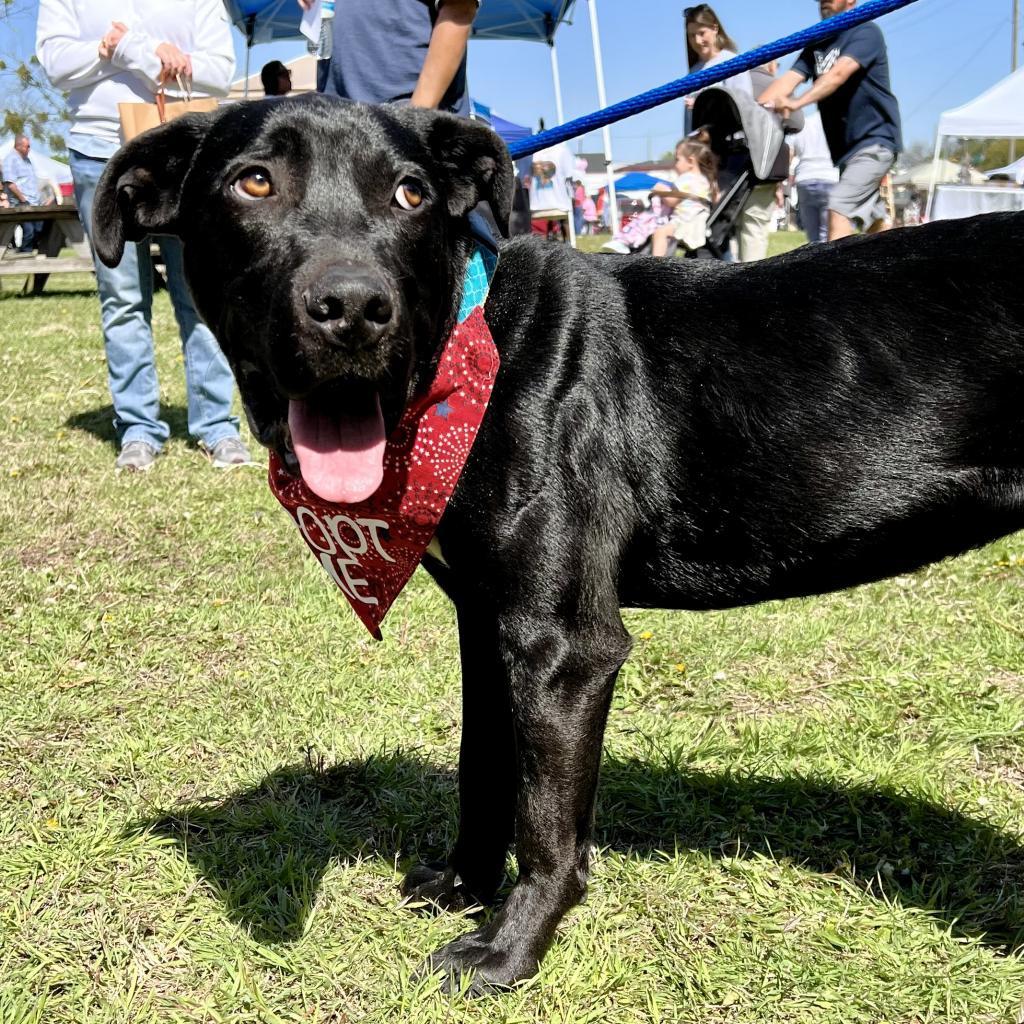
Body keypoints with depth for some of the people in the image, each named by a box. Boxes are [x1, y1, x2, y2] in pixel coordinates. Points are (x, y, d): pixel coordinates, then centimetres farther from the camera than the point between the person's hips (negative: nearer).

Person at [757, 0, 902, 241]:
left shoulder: (866, 32, -8)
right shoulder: (817, 43, 14)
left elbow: (839, 74, -25)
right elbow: (789, 79, -2)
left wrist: (799, 102, -41)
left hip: (874, 140, -8)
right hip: (847, 146, 8)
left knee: (839, 208, -22)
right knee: (874, 221, 14)